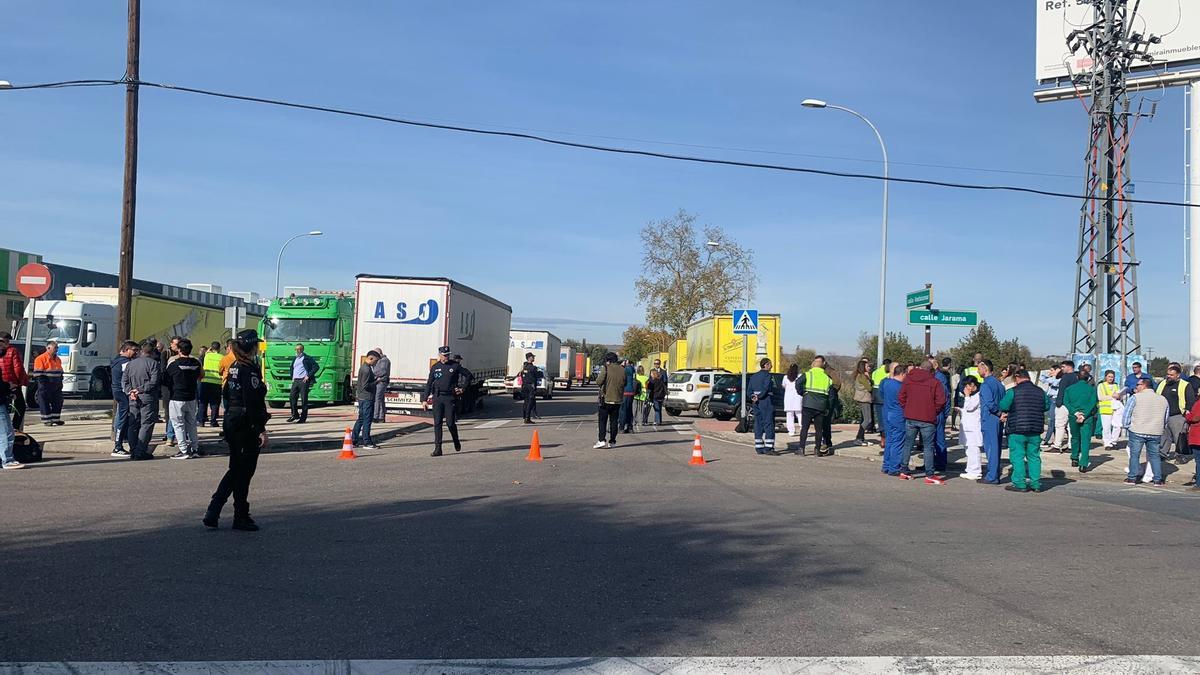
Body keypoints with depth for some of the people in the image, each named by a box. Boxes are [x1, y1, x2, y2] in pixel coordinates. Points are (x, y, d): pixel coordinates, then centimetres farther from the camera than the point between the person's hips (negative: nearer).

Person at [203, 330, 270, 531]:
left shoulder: (234, 368, 10)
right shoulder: (250, 370, -17)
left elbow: (225, 393, 16)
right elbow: (253, 403, -21)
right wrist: (261, 430, -20)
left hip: (230, 422, 9)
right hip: (247, 426, -9)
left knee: (235, 469, 18)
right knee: (244, 472, 2)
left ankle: (213, 512, 11)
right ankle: (241, 517, 12)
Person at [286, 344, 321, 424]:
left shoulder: (307, 358, -2)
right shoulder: (295, 359, 20)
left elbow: (316, 367, -9)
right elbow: (292, 368, 36)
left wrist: (308, 376, -12)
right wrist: (292, 377, 20)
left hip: (304, 381, -7)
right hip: (295, 381, 7)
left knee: (304, 399, -4)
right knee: (292, 397, -1)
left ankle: (303, 418, 0)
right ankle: (295, 415, 10)